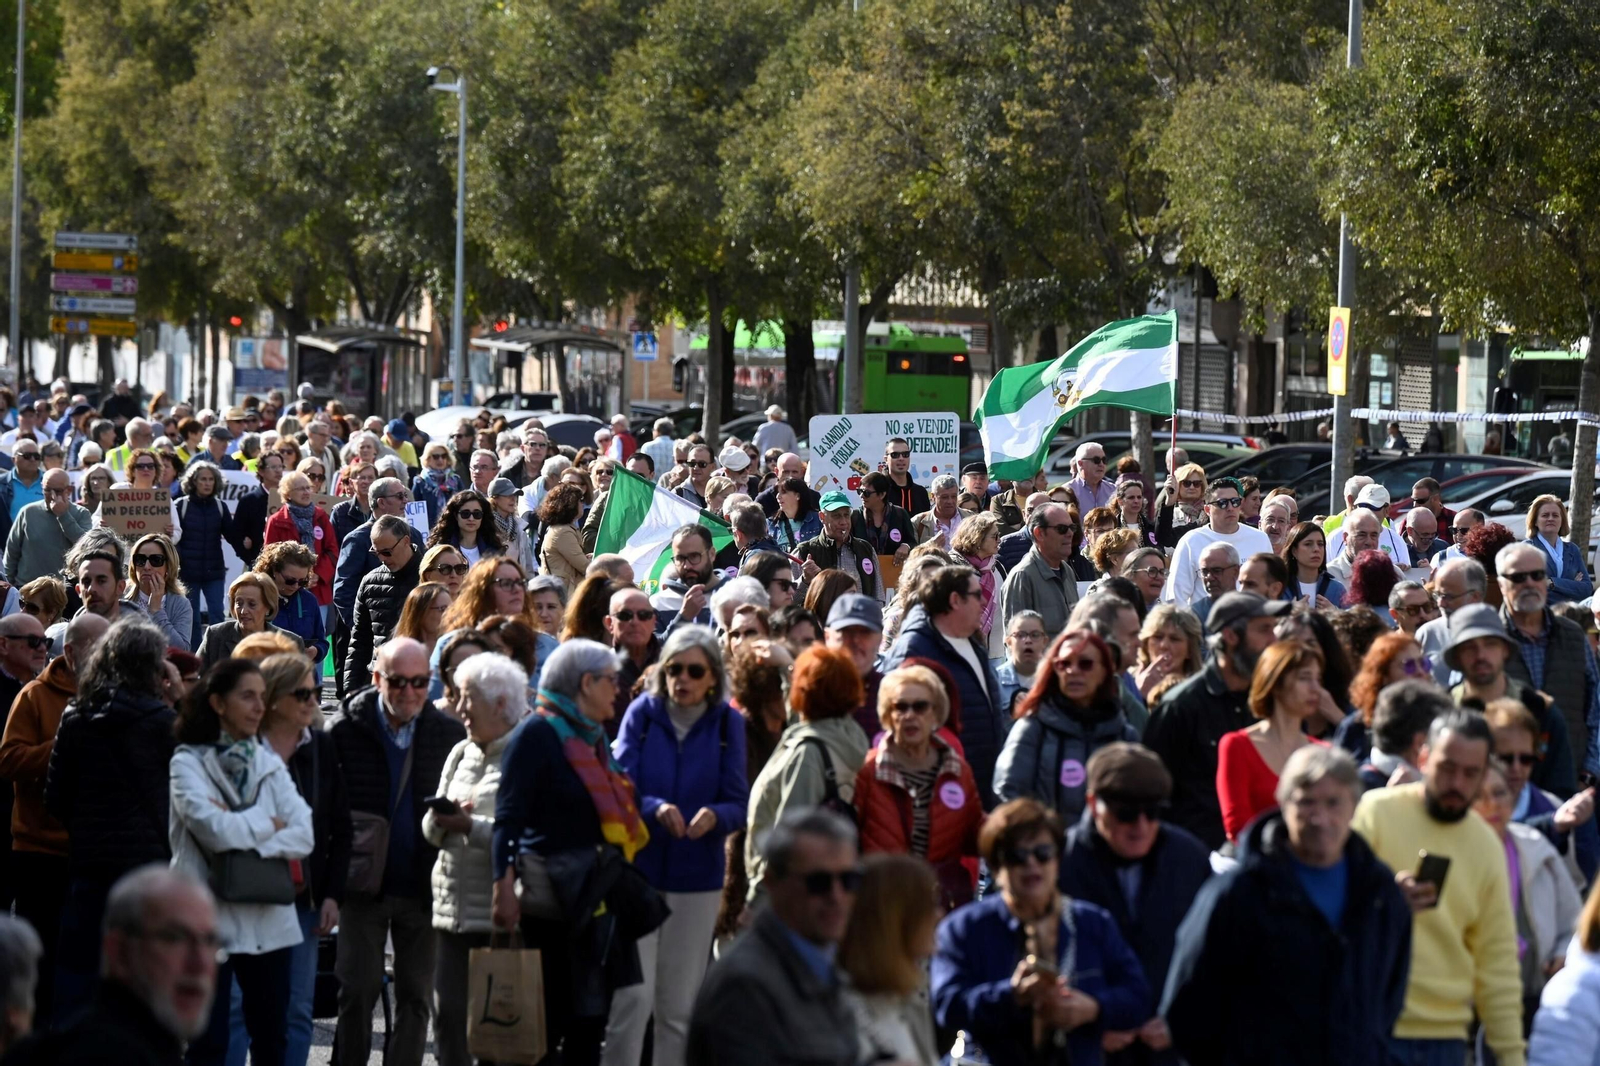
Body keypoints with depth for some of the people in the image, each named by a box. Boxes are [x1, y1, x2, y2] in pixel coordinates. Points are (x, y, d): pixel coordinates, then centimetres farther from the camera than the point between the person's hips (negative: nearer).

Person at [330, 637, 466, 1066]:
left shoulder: (449, 733, 0)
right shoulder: (345, 729, -3)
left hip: (424, 885, 1)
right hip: (364, 884, -1)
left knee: (416, 995, 5)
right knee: (358, 990, 1)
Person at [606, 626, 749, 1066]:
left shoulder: (727, 724, 1)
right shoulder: (642, 713, -2)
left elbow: (738, 803, -3)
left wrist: (715, 816, -26)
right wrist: (656, 809, -27)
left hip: (697, 877, 2)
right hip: (637, 869, -2)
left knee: (680, 1004, 6)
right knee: (633, 995, -10)